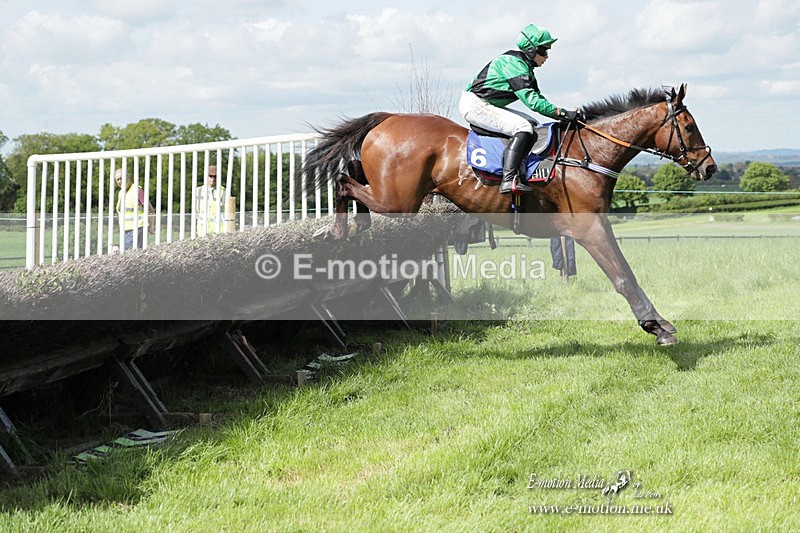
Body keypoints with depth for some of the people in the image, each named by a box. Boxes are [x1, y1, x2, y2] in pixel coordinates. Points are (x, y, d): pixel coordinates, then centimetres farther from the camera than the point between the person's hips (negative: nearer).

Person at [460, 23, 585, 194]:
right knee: (523, 127, -23)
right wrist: (562, 113, -27)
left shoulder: (526, 67, 13)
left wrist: (562, 115, 0)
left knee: (531, 123, 10)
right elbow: (531, 99, -26)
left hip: (486, 105, 11)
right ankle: (508, 180, -32)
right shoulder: (513, 63, -19)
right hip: (474, 104, -11)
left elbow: (537, 97, 12)